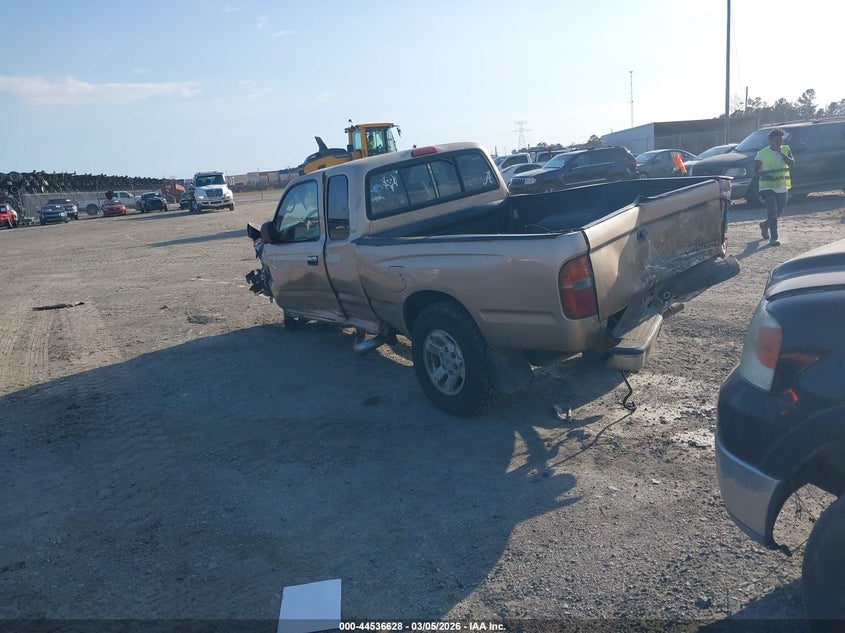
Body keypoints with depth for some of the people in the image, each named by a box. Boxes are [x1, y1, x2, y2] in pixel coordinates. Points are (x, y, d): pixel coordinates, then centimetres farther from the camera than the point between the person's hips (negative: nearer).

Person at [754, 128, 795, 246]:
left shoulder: (786, 150, 4)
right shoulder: (762, 153, -7)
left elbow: (792, 163, -8)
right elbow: (756, 170, -3)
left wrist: (781, 153, -18)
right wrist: (764, 175, -22)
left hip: (782, 187, 5)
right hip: (767, 187, -5)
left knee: (779, 211, 16)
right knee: (772, 212, -15)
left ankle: (765, 224, 44)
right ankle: (773, 238, -12)